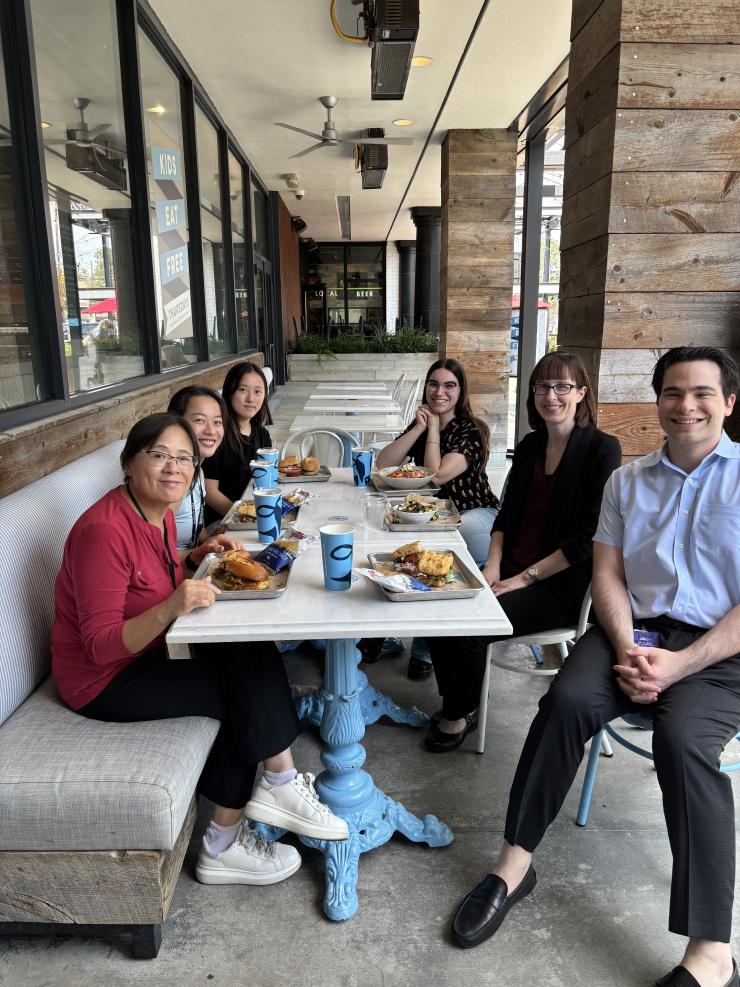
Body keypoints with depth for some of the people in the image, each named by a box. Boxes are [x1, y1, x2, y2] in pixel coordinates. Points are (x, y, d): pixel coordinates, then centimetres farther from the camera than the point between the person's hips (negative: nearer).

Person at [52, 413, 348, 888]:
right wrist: (171, 608, -43)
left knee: (252, 653, -12)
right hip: (103, 678, -8)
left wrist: (197, 557, -2)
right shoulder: (104, 530, -27)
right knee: (244, 695, -15)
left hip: (148, 649, 8)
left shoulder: (159, 511, 0)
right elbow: (100, 645, -27)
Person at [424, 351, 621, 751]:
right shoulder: (530, 445, 11)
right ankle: (452, 705, 8)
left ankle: (462, 714, 5)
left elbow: (589, 537, -14)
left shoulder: (602, 449, -10)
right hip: (511, 571, 6)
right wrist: (493, 565, -4)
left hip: (561, 585, -6)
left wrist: (523, 578, -16)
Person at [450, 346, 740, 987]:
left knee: (683, 738, -31)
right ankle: (515, 862, -12)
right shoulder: (627, 481, 13)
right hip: (636, 631, 3)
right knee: (568, 699, -25)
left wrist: (679, 664, -17)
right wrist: (627, 651, -11)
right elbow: (608, 575, 6)